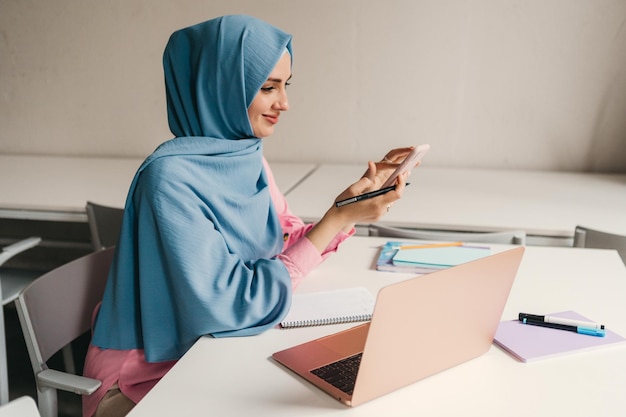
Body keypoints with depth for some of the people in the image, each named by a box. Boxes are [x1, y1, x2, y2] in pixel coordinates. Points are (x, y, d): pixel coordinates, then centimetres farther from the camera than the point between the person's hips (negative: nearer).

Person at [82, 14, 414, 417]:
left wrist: (364, 190, -7)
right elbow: (231, 305, -25)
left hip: (222, 346, 6)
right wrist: (338, 217, -24)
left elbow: (292, 246, 3)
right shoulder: (171, 176, -23)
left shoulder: (247, 157, 1)